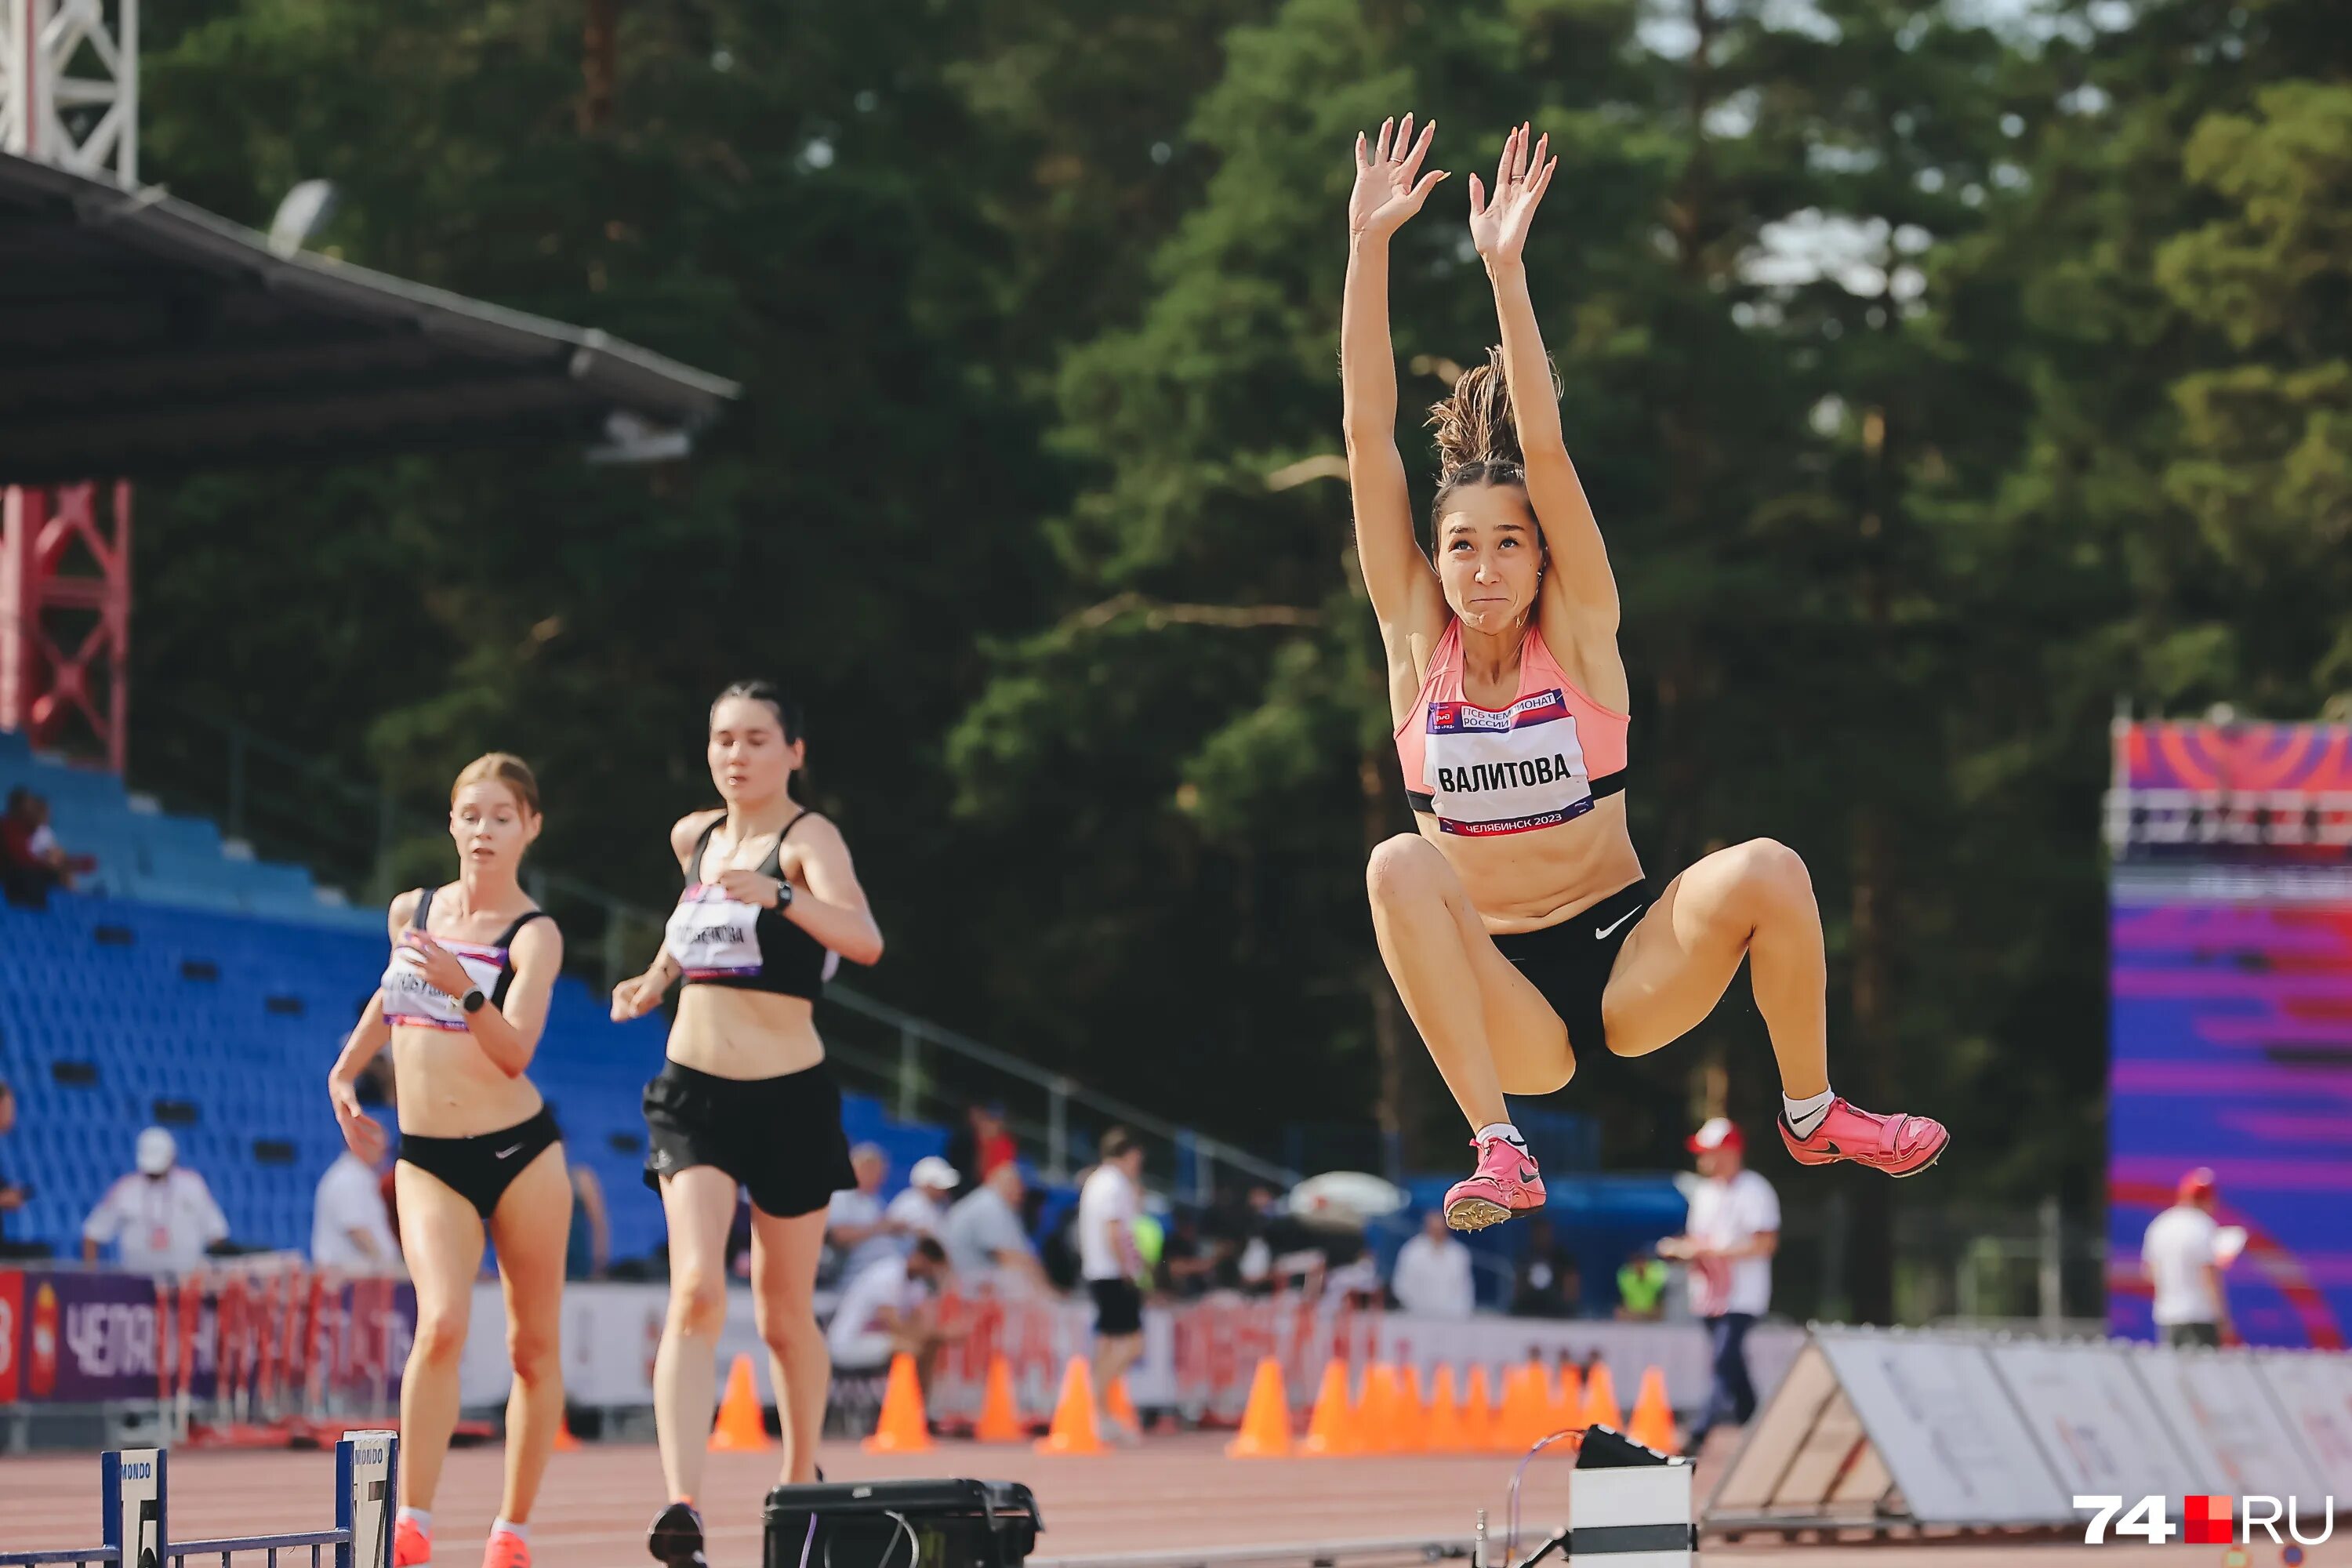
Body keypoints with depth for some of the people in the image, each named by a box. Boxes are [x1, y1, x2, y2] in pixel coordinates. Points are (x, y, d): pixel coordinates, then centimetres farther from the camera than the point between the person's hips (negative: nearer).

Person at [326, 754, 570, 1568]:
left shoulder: (535, 936, -6)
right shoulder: (408, 913, 7)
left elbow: (515, 1052, -19)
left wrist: (464, 990, -33)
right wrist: (345, 1072, 22)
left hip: (521, 1150, -1)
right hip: (428, 1160, 1)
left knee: (534, 1344, 4)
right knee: (442, 1324, -21)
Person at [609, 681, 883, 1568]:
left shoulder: (807, 839, -9)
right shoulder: (693, 837, 9)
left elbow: (864, 940, -28)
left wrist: (775, 893, -43)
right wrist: (655, 978, 15)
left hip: (788, 1098, -3)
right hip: (693, 1093, 3)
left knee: (783, 1314, 10)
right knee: (697, 1289, -17)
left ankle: (801, 1479, 35)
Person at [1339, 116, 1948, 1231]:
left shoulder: (1580, 631, -4)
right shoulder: (1417, 637, 0)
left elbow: (1544, 451, -17)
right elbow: (1369, 434, -8)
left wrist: (1505, 268, -26)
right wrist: (1368, 246, -15)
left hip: (1628, 960, 0)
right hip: (1504, 1007, 0)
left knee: (1765, 873, -29)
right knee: (1398, 867, -29)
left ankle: (1811, 1112, -3)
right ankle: (1499, 1150, -29)